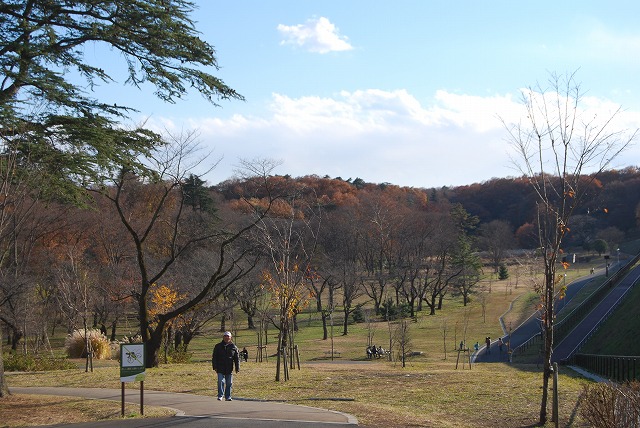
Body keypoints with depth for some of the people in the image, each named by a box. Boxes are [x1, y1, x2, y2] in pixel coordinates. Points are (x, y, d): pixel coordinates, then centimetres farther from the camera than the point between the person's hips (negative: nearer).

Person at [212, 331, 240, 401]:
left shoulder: (233, 347, 6)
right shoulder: (218, 346, 6)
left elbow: (237, 358, 8)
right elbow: (214, 357, 6)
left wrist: (237, 368, 1)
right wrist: (215, 367, -2)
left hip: (229, 369, 1)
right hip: (220, 369, -1)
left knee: (229, 383, 5)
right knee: (221, 382, -10)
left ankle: (228, 397, 13)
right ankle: (220, 396, -4)